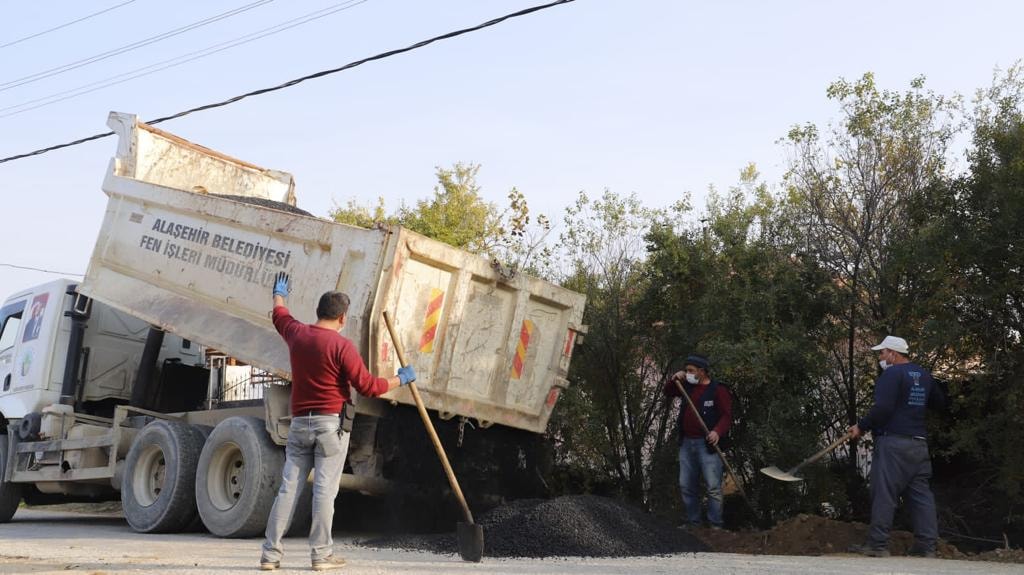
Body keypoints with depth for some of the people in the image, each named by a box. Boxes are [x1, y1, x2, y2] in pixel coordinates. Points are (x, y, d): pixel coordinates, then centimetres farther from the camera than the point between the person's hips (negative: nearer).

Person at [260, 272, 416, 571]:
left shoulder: (296, 334, 6)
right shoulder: (341, 345, -11)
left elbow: (280, 314, 30)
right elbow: (368, 386, -10)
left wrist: (278, 294, 52)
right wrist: (400, 379, 5)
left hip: (299, 423, 5)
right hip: (331, 424, -5)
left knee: (288, 488, 5)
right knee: (324, 490, -3)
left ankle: (271, 553, 5)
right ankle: (322, 554, 0)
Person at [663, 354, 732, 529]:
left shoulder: (718, 390, -8)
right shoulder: (688, 386, 12)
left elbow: (727, 416, -13)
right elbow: (668, 392, 24)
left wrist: (717, 431, -29)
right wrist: (674, 379, 3)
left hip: (707, 444, -7)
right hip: (686, 443, 7)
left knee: (713, 487, -8)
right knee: (686, 485, 12)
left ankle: (715, 524, -4)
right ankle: (692, 520, 22)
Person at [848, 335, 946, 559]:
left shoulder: (892, 374, -10)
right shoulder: (923, 375, 15)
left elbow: (882, 408, -20)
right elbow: (939, 401, 29)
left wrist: (862, 427, -10)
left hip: (893, 442, -8)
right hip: (919, 442, 8)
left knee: (884, 494, -5)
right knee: (921, 494, 7)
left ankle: (878, 544, -5)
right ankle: (927, 546, 6)